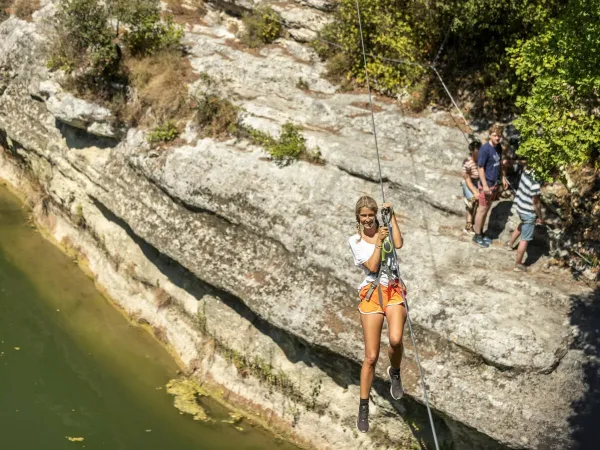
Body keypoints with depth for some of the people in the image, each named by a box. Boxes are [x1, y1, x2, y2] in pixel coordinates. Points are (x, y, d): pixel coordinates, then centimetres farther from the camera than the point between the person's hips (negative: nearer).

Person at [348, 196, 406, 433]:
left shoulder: (384, 229, 10)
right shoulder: (355, 241, 5)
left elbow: (398, 244, -13)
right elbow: (372, 266, -7)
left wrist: (392, 217, -9)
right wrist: (378, 241, -10)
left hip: (393, 290, 1)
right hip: (372, 293, -1)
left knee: (395, 339, -29)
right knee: (371, 356, -3)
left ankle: (395, 373, 5)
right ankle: (363, 407, 12)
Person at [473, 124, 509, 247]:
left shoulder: (498, 147, 3)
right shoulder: (485, 149, -22)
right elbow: (480, 168, -20)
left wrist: (503, 178, 18)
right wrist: (485, 185, -22)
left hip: (494, 183, 8)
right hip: (486, 184, -8)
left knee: (487, 209, 17)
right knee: (482, 210, 3)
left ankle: (481, 233, 29)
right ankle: (477, 236, 15)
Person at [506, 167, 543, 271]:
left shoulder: (526, 171, -11)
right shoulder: (535, 183, -32)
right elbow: (536, 203, -23)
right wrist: (540, 217, -9)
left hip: (520, 207, 8)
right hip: (529, 213, -8)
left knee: (523, 225, 38)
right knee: (525, 239, 7)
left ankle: (510, 242, 57)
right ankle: (518, 265, 18)